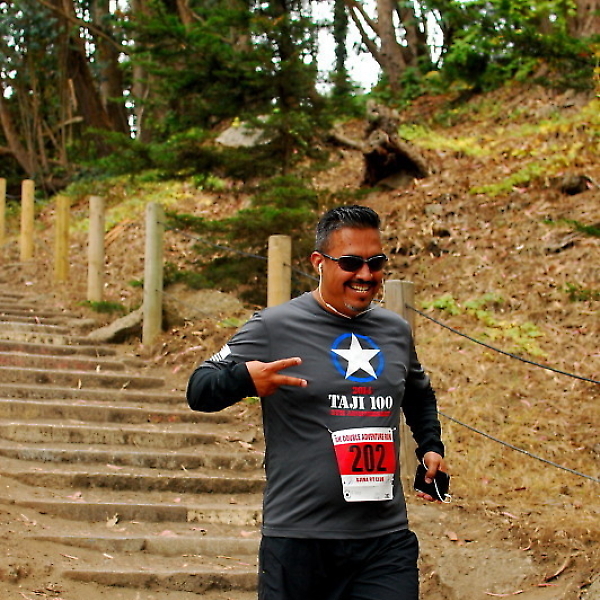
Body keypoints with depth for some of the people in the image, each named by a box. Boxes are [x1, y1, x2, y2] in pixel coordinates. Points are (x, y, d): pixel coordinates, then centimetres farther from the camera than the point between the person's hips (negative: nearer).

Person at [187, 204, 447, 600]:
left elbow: (419, 396, 32)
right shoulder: (274, 327, -4)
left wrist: (431, 446, 15)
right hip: (299, 540, -3)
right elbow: (199, 391, -8)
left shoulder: (396, 330, 12)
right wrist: (245, 377, -28)